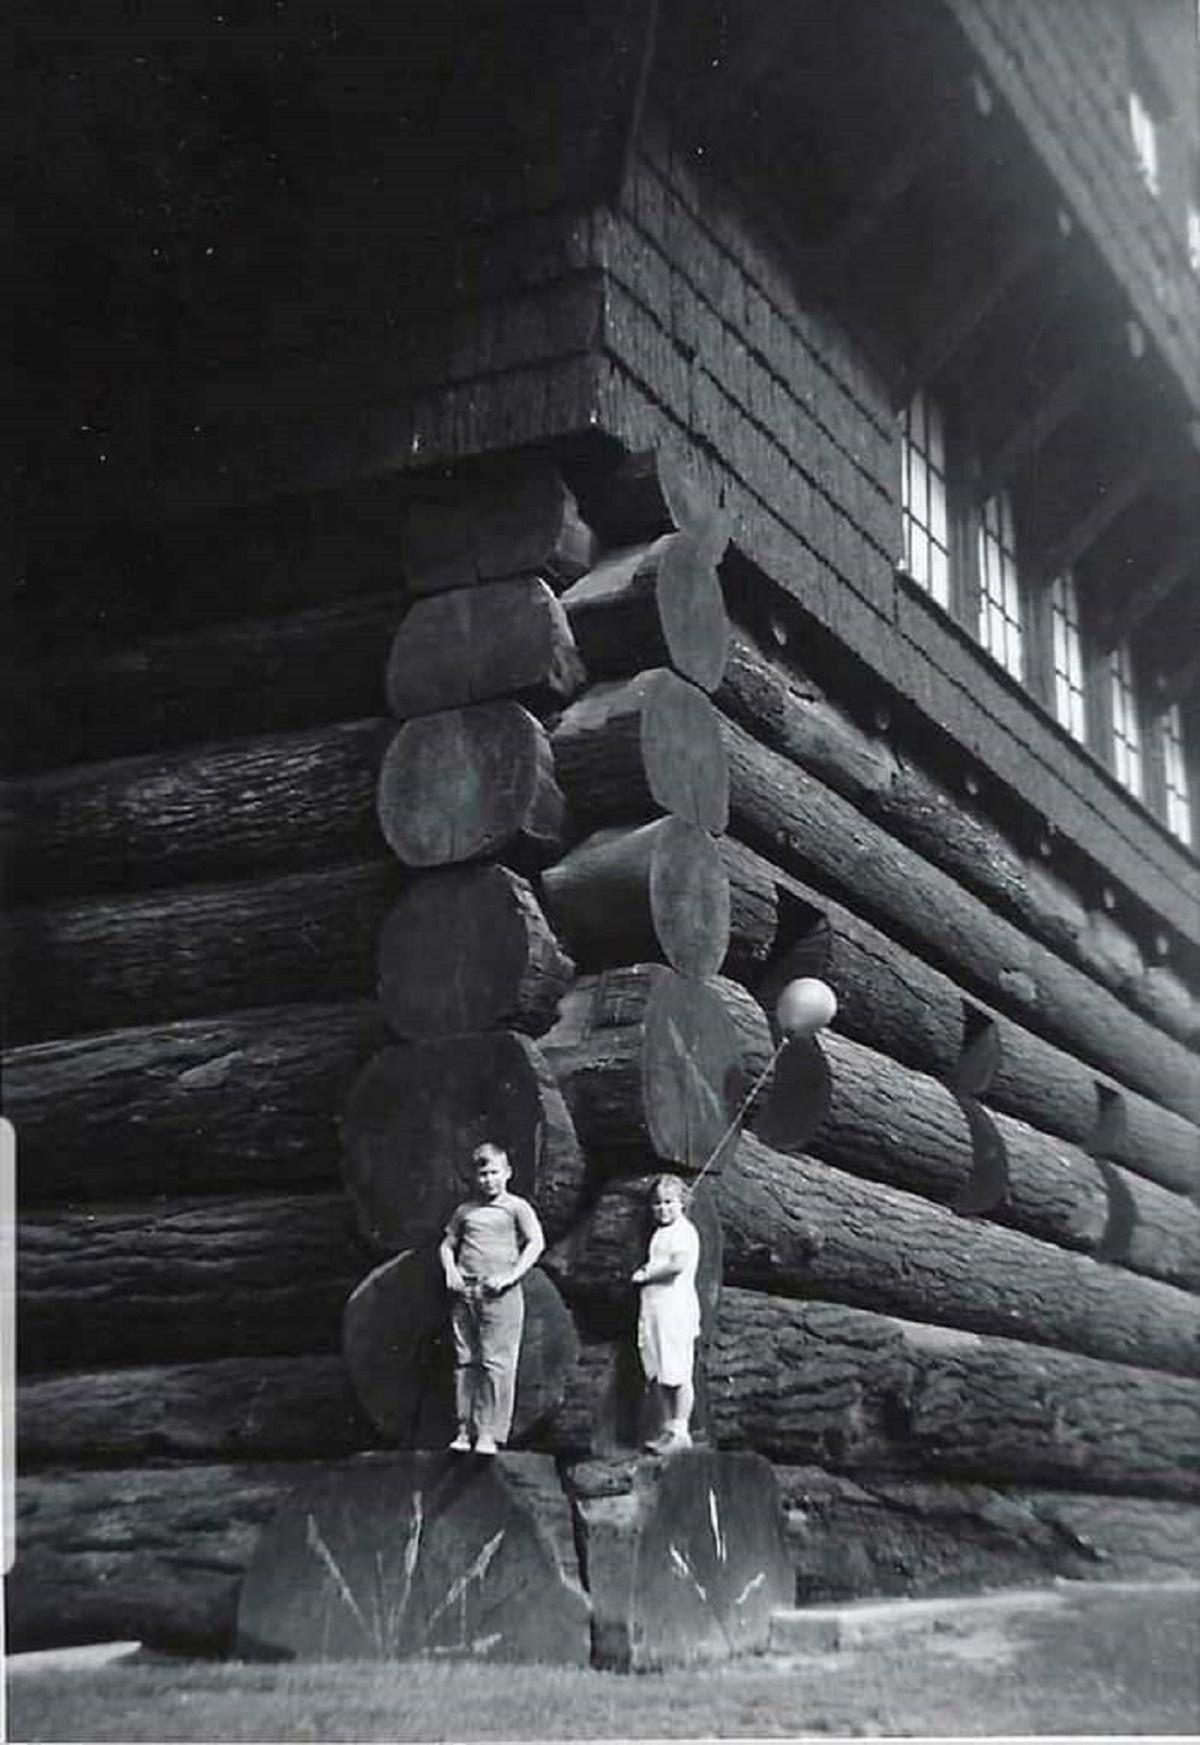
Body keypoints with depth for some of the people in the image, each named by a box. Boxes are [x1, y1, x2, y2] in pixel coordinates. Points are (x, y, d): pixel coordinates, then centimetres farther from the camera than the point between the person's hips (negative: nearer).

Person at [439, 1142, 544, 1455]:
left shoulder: (516, 1207, 5)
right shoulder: (464, 1210, 17)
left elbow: (536, 1243, -5)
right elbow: (447, 1244, 25)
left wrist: (511, 1276, -14)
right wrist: (450, 1270, 5)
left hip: (500, 1296, -4)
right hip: (465, 1293, 4)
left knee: (496, 1364, -7)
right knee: (465, 1362, 5)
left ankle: (489, 1434, -5)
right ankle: (465, 1430, 10)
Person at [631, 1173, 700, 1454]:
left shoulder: (684, 1231, -9)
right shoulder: (659, 1232, 20)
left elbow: (679, 1264, -24)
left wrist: (647, 1275, -12)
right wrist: (645, 1271, 7)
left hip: (675, 1307, -9)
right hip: (652, 1308, 9)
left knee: (677, 1373, -5)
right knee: (656, 1374, 10)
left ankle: (680, 1431, -1)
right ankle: (668, 1428, 18)